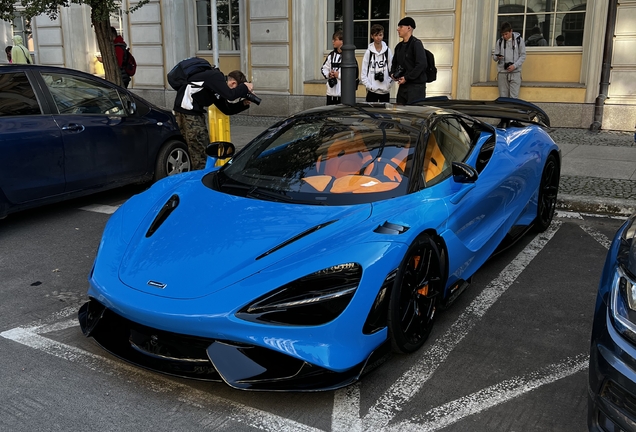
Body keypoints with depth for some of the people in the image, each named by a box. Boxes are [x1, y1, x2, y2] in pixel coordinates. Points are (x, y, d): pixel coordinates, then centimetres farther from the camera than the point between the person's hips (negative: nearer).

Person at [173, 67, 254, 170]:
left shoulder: (218, 84, 17)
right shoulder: (216, 76, -11)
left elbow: (227, 109, 18)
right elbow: (230, 95, -26)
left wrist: (243, 104, 6)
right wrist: (245, 87, -11)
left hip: (195, 112, 10)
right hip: (187, 111, -10)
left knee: (206, 148, 12)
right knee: (199, 151, -9)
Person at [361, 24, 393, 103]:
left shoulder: (388, 51, 4)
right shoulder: (368, 52, 0)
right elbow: (363, 73, -1)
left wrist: (389, 84, -7)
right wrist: (369, 86, -10)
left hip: (385, 90, 1)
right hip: (372, 91, -1)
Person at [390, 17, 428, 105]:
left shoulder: (416, 44, -9)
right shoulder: (399, 46, 15)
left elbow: (422, 64, -18)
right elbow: (394, 63, 28)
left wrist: (407, 78, -16)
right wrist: (393, 74, 6)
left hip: (416, 85, -8)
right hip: (403, 85, 8)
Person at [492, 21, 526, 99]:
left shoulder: (519, 40, 3)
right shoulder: (499, 41, 8)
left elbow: (523, 56, 4)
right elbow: (494, 57, 9)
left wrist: (514, 66, -11)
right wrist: (497, 57, -16)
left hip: (515, 72, -2)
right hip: (502, 72, 2)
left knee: (514, 97, -9)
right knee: (503, 97, 2)